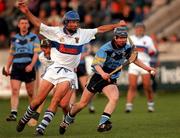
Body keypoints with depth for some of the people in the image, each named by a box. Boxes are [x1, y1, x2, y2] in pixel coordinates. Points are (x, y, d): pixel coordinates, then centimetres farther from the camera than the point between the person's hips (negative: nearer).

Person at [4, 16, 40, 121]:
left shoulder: (34, 37, 5)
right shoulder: (14, 38, 15)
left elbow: (36, 53, -3)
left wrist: (31, 65, -17)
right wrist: (7, 67, 11)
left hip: (28, 67, -2)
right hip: (16, 67, 2)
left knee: (30, 93, 4)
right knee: (15, 90, -12)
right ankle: (14, 114, -17)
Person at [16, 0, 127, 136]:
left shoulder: (82, 33, 6)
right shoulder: (56, 31, 1)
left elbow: (100, 29, 14)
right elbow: (38, 24, -1)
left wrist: (117, 25, 15)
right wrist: (27, 12, -12)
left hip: (68, 73, 0)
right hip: (54, 68, 0)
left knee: (55, 101, -16)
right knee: (38, 101, -2)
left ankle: (42, 127, -14)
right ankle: (24, 119, 22)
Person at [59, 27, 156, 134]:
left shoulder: (127, 48, -4)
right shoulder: (105, 49, -22)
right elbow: (96, 64, -30)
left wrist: (146, 68, 18)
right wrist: (103, 73, -50)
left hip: (111, 80, 3)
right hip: (98, 77, -3)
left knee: (115, 98, -28)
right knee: (83, 103, 5)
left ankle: (102, 123, -29)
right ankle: (67, 120, 30)